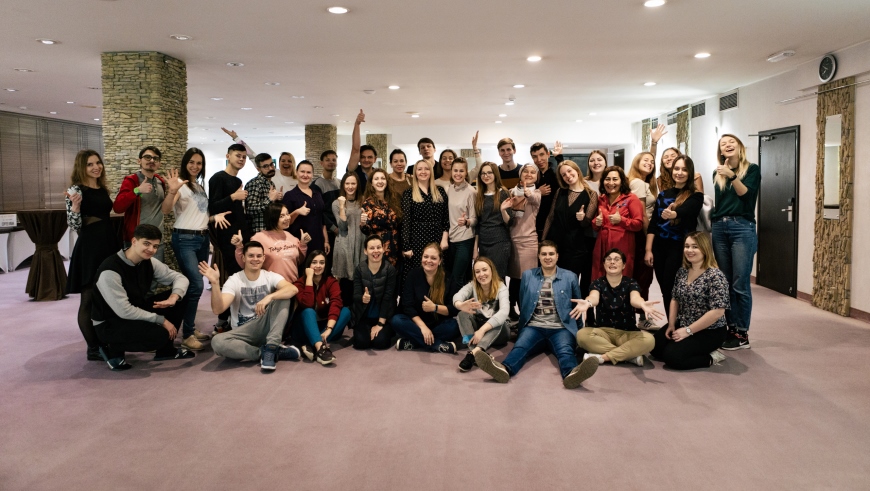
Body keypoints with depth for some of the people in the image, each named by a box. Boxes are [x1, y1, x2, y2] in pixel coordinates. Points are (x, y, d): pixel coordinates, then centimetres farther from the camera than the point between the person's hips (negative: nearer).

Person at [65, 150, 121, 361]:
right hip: (89, 248, -8)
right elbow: (74, 226, -13)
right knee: (89, 299, -1)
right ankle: (93, 348, 6)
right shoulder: (76, 189, -8)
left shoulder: (103, 189, 13)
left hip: (109, 244, 8)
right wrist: (75, 205, -29)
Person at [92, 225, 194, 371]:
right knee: (159, 335, -31)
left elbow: (179, 277, 2)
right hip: (110, 324, -8)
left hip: (137, 312, 8)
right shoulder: (110, 270, -27)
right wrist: (161, 320, -22)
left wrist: (174, 297, -21)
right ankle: (113, 349, -2)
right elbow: (124, 311, -27)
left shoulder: (149, 262, -5)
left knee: (180, 298, -5)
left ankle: (165, 349, 9)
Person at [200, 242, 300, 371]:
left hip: (266, 328, 1)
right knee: (217, 342, -32)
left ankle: (270, 349, -27)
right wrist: (215, 283, -34)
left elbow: (293, 289, -23)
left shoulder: (270, 277, -2)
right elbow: (218, 309, -21)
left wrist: (269, 297, -39)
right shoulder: (234, 280, -6)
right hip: (243, 332, 0)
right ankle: (277, 352, -24)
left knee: (283, 297, -22)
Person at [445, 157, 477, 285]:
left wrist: (466, 221, -29)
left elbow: (474, 219, -9)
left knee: (457, 279, -5)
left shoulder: (470, 191, -11)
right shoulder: (447, 189, 5)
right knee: (449, 277, 11)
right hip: (450, 238, 5)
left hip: (465, 239, -5)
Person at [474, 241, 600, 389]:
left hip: (560, 328, 0)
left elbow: (578, 305, 21)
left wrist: (579, 332, 19)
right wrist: (521, 329, 17)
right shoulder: (527, 275, 17)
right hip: (534, 327, 1)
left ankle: (571, 373, -65)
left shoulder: (570, 277, 14)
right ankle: (504, 369, -61)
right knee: (519, 347, -32)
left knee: (565, 351, -34)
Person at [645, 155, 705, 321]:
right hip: (659, 247, 5)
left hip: (679, 248, -4)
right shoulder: (663, 194, 9)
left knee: (672, 290, -8)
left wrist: (672, 214, -49)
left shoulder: (695, 196, -4)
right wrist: (648, 249, -1)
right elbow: (653, 224, 7)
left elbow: (684, 211, -27)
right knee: (665, 289, 7)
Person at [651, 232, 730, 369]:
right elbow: (675, 299, 13)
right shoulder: (682, 272, 3)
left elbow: (718, 311, -24)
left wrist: (688, 331, -21)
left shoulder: (715, 276, -20)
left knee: (672, 357, -21)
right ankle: (697, 350, 13)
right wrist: (671, 324, -1)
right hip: (682, 326, 8)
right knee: (655, 347, -3)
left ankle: (711, 357, 0)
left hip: (709, 332, -8)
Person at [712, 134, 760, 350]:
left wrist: (732, 176, -25)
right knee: (724, 284, 7)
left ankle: (742, 334, -1)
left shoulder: (751, 169, 2)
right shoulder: (717, 174, 14)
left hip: (742, 228, -5)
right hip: (719, 228, 5)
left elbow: (744, 193, -14)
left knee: (740, 284, -7)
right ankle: (730, 329, 15)